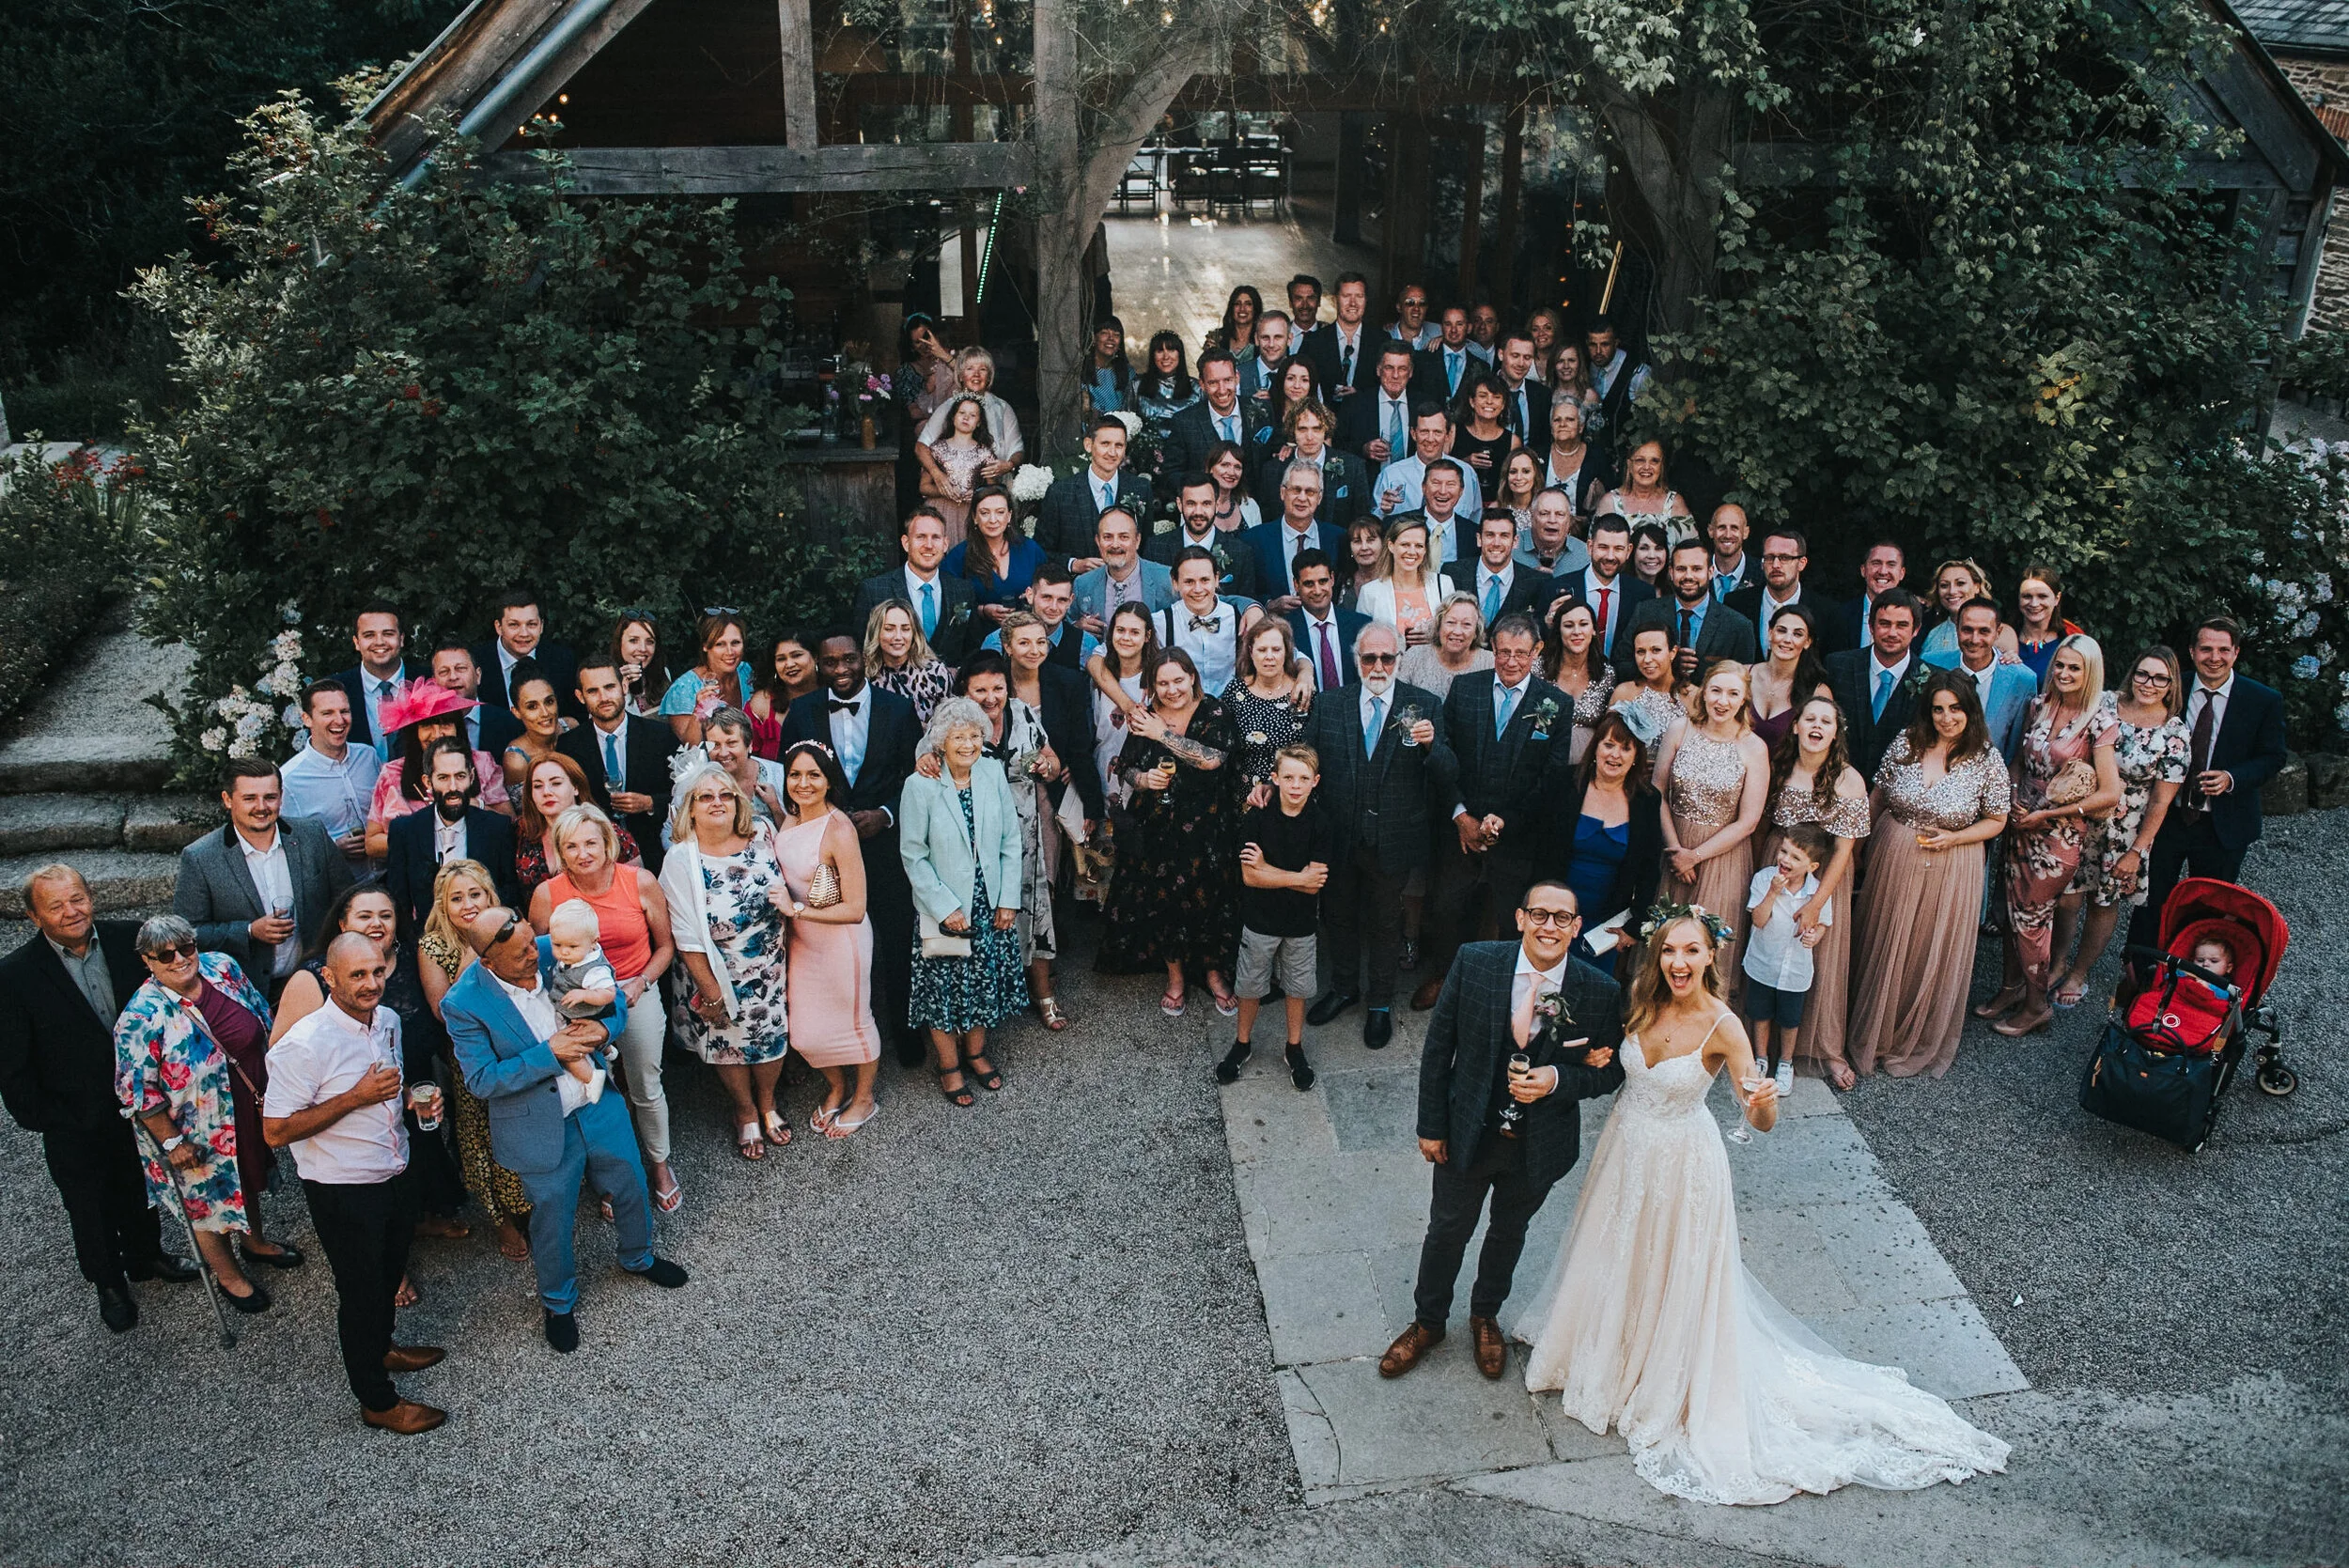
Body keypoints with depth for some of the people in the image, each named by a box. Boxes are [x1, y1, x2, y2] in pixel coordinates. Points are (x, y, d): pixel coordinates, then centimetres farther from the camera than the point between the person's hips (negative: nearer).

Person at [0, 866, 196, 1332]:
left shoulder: (128, 939, -12)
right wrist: (39, 1118, -13)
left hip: (139, 1105, 3)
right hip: (74, 1126, -3)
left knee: (141, 1189, 26)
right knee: (91, 1210, 19)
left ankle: (146, 1255, 51)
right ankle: (109, 1284, 42)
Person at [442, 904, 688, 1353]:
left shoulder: (555, 952, -14)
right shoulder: (463, 1003, -24)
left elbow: (615, 1002, 0)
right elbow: (482, 1080, -21)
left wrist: (604, 1028, -22)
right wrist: (549, 1055, -28)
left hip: (598, 1106, 4)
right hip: (541, 1130, -4)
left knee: (631, 1186, 22)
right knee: (552, 1219, 14)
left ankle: (638, 1257, 54)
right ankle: (559, 1303, 43)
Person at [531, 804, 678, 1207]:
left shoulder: (640, 883, -13)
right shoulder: (547, 894, -13)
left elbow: (666, 946, -1)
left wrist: (640, 983, -15)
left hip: (635, 993, 0)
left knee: (647, 1090, 13)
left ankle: (659, 1166, 36)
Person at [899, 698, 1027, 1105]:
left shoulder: (993, 774, -6)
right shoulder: (920, 786, -16)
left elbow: (1011, 841, 0)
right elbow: (913, 856, -11)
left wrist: (1009, 899, -3)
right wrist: (946, 908, -13)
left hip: (991, 905, 3)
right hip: (944, 911, -3)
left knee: (985, 979, 16)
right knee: (944, 988, 8)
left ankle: (975, 1051, 38)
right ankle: (949, 1065, 28)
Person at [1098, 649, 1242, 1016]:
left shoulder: (1213, 714, -6)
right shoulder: (1144, 720, 3)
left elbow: (1212, 758, -21)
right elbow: (1125, 767, 9)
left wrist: (1163, 734, -18)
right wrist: (1143, 779, -14)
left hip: (1206, 826, -2)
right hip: (1157, 828, 2)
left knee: (1209, 899, 3)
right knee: (1162, 900, 6)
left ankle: (1214, 974, 24)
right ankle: (1175, 976, 25)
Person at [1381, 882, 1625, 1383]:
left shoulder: (1600, 991, -17)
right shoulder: (1474, 962, -17)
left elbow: (1610, 1072, -5)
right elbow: (1438, 1046, -9)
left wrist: (1557, 1080, -25)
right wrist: (1431, 1126, -6)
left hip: (1540, 1146, 1)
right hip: (1469, 1133, -1)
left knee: (1509, 1233, 25)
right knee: (1447, 1231, 19)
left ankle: (1485, 1316, 52)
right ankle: (1428, 1322, 45)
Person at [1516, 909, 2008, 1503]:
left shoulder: (1721, 1026, -26)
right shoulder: (1643, 1004, -12)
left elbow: (1762, 1122, -27)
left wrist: (1765, 1102, -48)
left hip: (1681, 1164, -5)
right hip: (1627, 1148, 5)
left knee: (1676, 1276, 13)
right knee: (1618, 1261, 25)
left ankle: (1672, 1389, 37)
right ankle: (1614, 1358, 52)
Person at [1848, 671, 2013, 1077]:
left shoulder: (1986, 760, -12)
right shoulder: (1906, 742, -6)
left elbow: (1996, 821, -2)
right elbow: (1879, 795, 6)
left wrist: (1954, 837, -17)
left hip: (1949, 871, -2)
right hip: (1893, 861, 2)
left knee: (1933, 957, 11)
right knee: (1882, 950, 15)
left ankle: (1919, 1044, 32)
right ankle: (1871, 1034, 35)